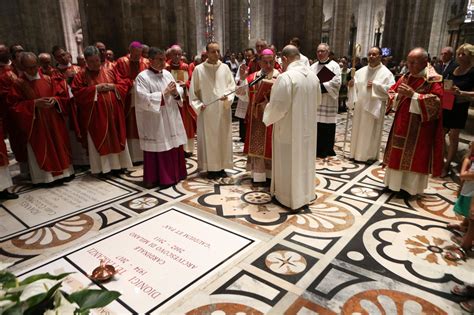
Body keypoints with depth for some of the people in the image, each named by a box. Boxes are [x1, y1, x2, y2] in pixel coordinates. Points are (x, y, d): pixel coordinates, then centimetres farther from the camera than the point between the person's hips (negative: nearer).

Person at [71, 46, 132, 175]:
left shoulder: (110, 72, 10)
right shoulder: (81, 76, 1)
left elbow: (123, 86, 10)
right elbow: (77, 93, -9)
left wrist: (113, 87, -10)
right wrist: (95, 88, -15)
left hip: (113, 113, 3)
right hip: (95, 116, -3)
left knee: (116, 139, 8)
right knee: (98, 142, 2)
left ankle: (118, 164, 20)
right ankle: (102, 167, 12)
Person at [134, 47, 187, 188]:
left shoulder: (167, 74, 11)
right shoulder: (142, 77, -8)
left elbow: (180, 91, 9)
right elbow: (143, 99, -18)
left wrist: (175, 93, -14)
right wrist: (164, 93, -20)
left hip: (171, 119, 6)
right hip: (154, 121, -6)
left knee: (174, 147, 10)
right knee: (158, 148, 0)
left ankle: (174, 174, 24)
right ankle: (159, 178, 12)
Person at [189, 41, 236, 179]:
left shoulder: (225, 68, 4)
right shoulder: (198, 69, -2)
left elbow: (232, 85, 4)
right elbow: (193, 91, 3)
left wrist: (227, 96, -14)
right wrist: (199, 105, -7)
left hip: (223, 110, 2)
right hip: (207, 111, -2)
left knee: (223, 138, 7)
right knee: (208, 139, 2)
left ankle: (221, 166, 18)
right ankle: (210, 168, 12)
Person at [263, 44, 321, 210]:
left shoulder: (286, 77, -21)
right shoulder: (312, 75, 4)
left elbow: (278, 106, -21)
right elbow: (317, 101, 14)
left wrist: (268, 116, -2)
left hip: (289, 128, -7)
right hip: (307, 126, 7)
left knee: (288, 162, 6)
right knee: (304, 159, 19)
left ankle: (288, 197, 19)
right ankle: (305, 193, 33)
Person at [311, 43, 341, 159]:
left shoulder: (334, 66, -1)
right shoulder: (313, 66, 13)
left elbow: (336, 82, -13)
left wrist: (321, 87, -16)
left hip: (328, 101, -4)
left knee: (327, 126, -1)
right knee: (315, 125, 6)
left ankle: (327, 150, 9)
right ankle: (316, 148, 16)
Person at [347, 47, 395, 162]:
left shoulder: (386, 72, -4)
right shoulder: (361, 71, 9)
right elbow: (355, 86, 11)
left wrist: (375, 85, -18)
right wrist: (352, 84, -12)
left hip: (374, 107, -4)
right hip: (360, 106, 5)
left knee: (371, 132, 2)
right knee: (358, 130, 9)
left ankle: (370, 155, 12)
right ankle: (357, 153, 19)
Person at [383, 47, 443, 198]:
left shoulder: (434, 80, -10)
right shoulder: (405, 77, 8)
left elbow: (436, 101, -18)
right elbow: (390, 93, 10)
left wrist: (413, 95, -23)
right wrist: (399, 95, -12)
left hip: (419, 126, -6)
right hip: (401, 122, 6)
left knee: (413, 155, 2)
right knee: (398, 152, 11)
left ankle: (408, 186, 13)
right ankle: (395, 181, 24)